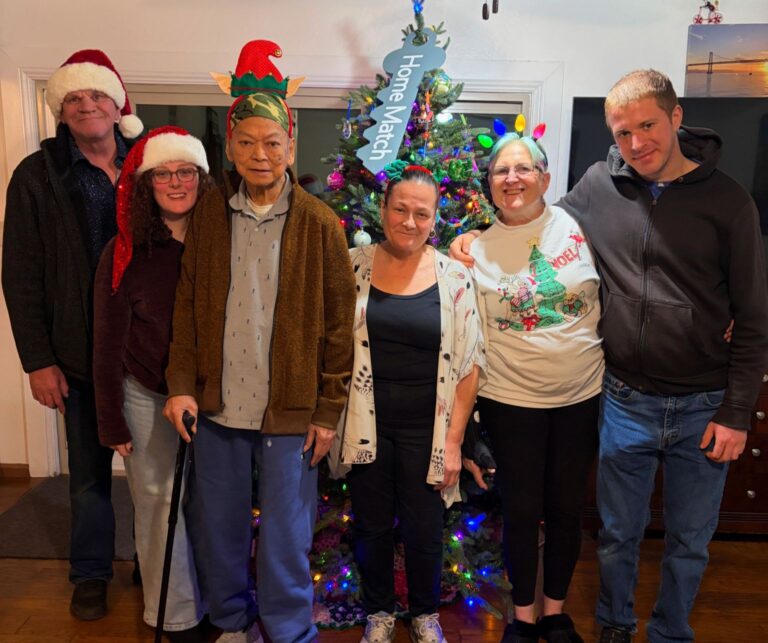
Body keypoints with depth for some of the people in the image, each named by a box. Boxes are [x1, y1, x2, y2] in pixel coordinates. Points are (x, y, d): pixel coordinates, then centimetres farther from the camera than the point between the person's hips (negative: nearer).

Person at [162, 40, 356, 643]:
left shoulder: (319, 222, -6)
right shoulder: (209, 214, 3)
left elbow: (339, 323, -5)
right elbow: (188, 305, 6)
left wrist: (328, 410, -6)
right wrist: (181, 384, -3)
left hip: (290, 410, -3)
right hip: (217, 407, 3)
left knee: (285, 535, 9)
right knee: (216, 525, 17)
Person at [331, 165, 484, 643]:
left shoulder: (454, 277, -4)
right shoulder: (355, 266, -3)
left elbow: (468, 365, -2)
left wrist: (454, 440, -4)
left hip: (426, 426, 0)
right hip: (366, 422, 1)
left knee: (424, 528, 12)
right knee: (371, 524, 15)